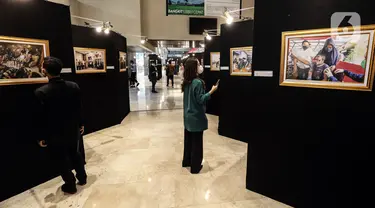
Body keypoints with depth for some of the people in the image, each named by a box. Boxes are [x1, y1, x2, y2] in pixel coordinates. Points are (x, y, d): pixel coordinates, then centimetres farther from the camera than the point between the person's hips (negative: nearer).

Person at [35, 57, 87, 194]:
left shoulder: (41, 92, -21)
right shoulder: (74, 86, -9)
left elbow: (42, 117, -16)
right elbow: (79, 108, 0)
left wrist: (42, 137, -4)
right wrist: (80, 124, 13)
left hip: (55, 135, -4)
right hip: (73, 130, 4)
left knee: (62, 160, 13)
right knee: (75, 154, 23)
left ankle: (70, 186, 28)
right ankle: (82, 178, 37)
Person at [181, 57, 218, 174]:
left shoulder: (186, 82, 5)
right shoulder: (198, 82, -21)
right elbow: (200, 100, -20)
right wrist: (211, 91, -17)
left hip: (188, 116, 8)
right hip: (196, 117, -8)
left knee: (188, 140, 19)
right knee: (196, 142, 5)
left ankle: (186, 161, 34)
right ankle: (195, 167, 18)